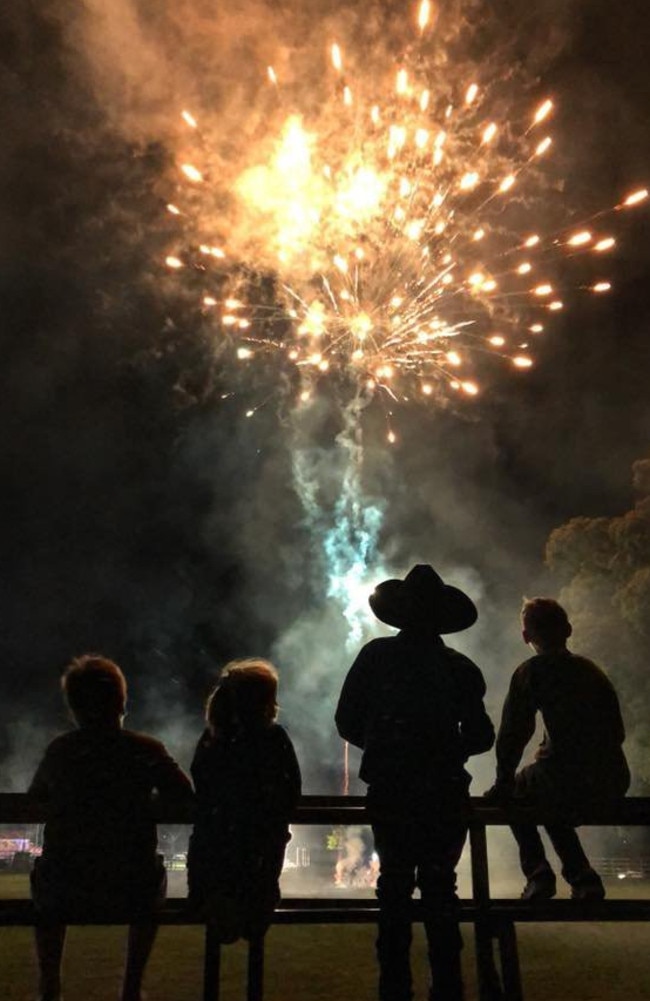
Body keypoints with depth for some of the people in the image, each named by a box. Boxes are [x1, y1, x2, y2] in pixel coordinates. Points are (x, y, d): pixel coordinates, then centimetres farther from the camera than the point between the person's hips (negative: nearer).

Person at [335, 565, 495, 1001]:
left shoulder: (376, 656, -4)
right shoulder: (461, 667, -4)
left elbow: (347, 723, -3)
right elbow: (481, 736, -2)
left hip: (389, 792, 0)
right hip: (445, 794, 0)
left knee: (395, 884, 13)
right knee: (439, 887, 14)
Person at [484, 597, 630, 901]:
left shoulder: (531, 673, -3)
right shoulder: (592, 670, 14)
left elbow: (513, 734, -5)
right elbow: (617, 732, 19)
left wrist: (503, 783, 7)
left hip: (568, 779, -6)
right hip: (614, 782, 6)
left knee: (516, 790, 24)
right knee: (555, 805, 34)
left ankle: (538, 874, 10)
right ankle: (583, 879, 24)